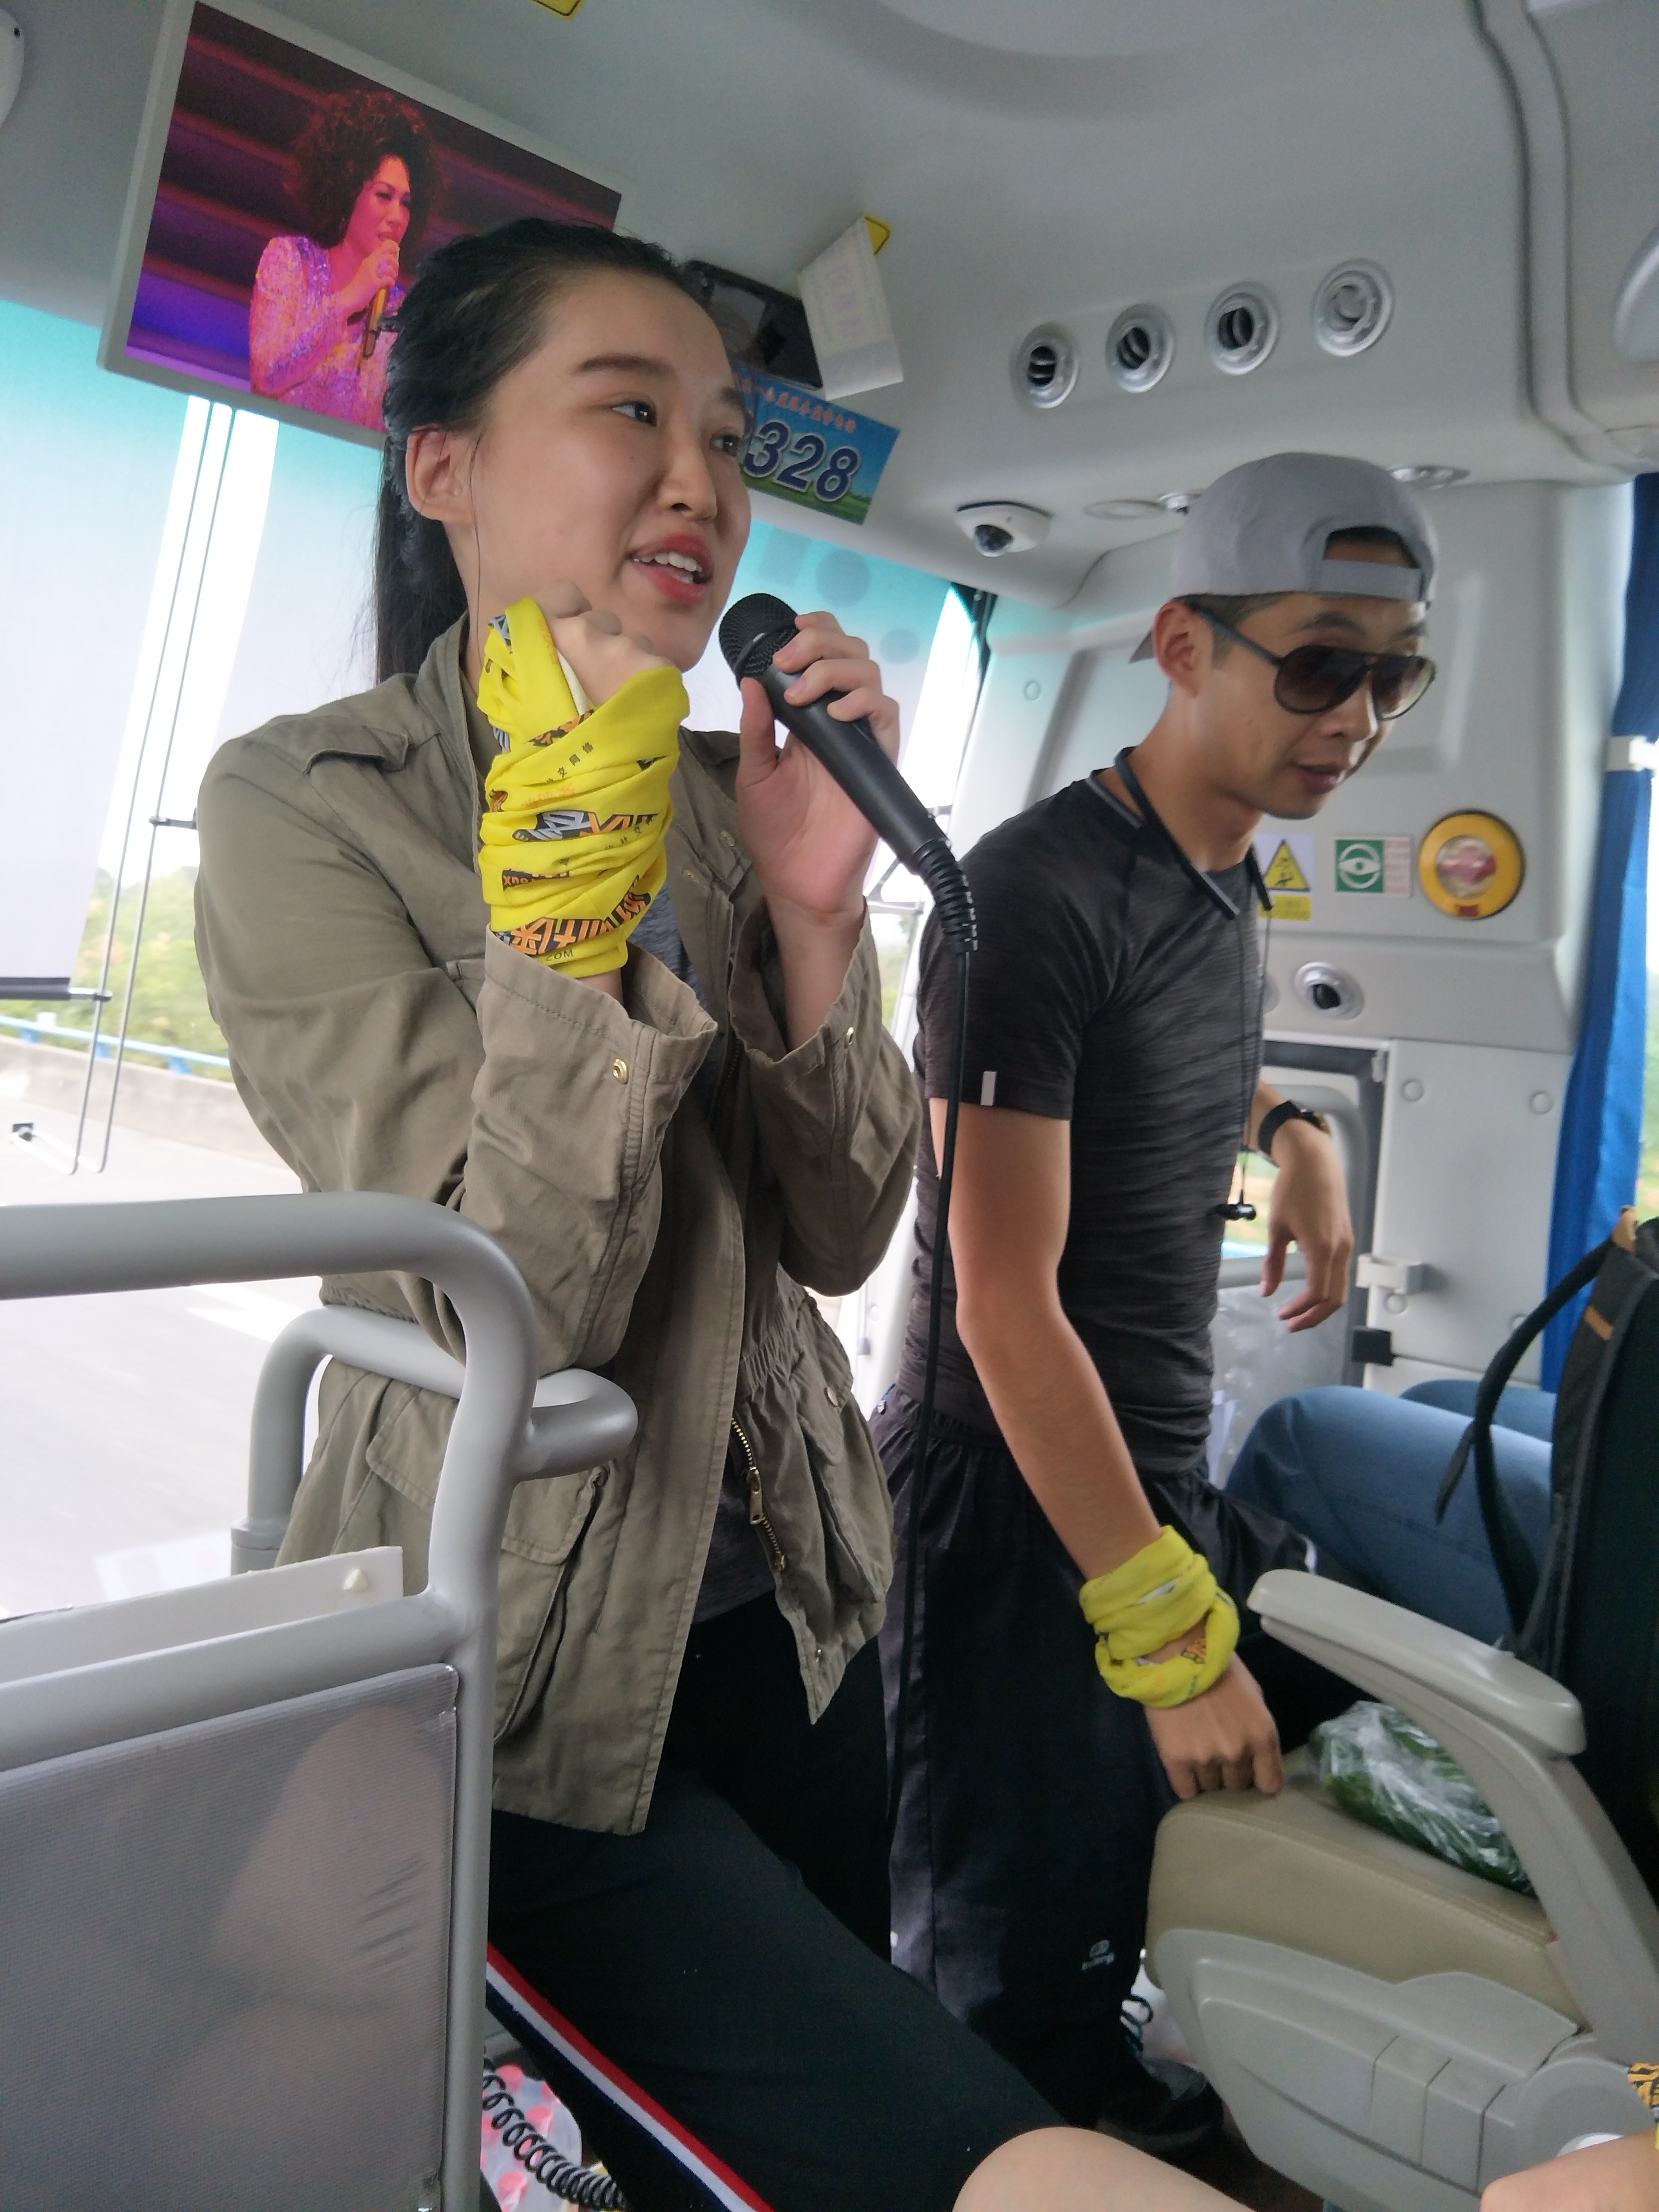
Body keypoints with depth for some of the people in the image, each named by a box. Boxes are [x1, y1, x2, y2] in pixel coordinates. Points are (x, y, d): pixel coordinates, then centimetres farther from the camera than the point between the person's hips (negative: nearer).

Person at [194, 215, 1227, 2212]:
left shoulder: (732, 793, 2)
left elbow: (837, 1237, -3)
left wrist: (816, 913, -16)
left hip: (783, 1609, 6)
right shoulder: (303, 808, -14)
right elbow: (511, 1313, -23)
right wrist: (567, 884, -27)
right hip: (521, 1676, -5)